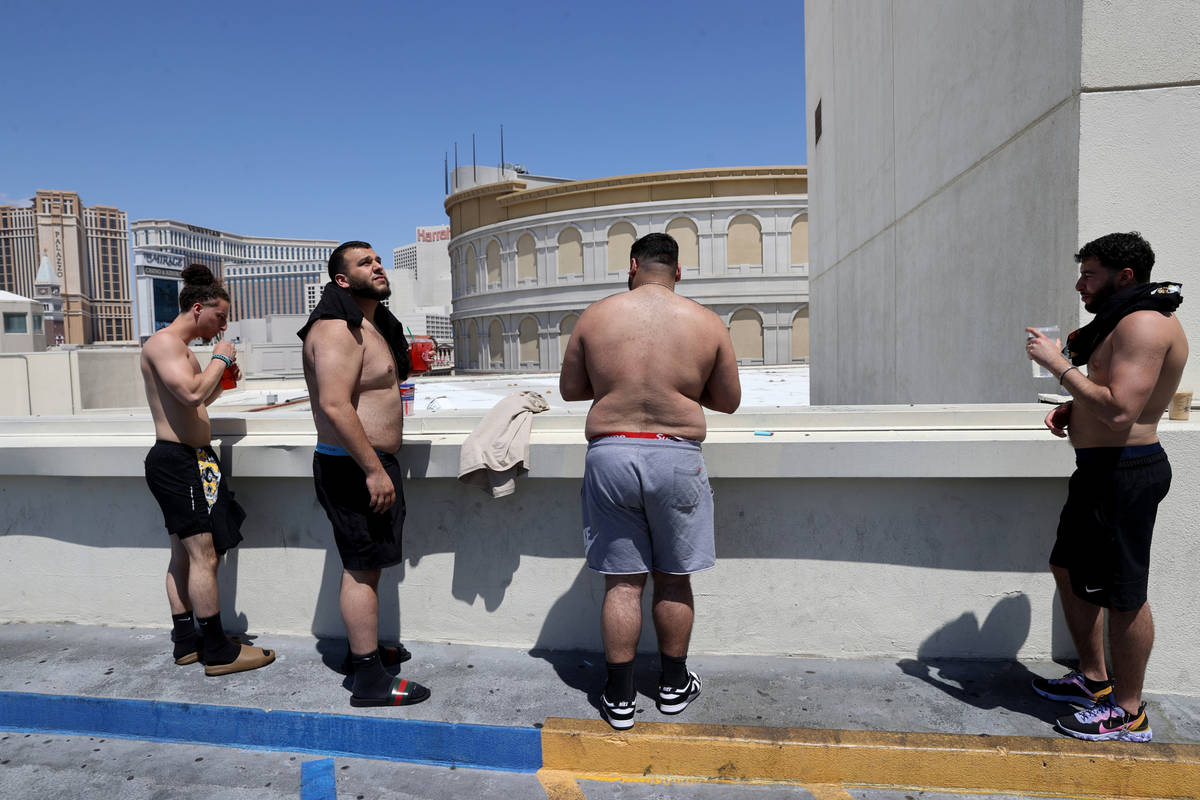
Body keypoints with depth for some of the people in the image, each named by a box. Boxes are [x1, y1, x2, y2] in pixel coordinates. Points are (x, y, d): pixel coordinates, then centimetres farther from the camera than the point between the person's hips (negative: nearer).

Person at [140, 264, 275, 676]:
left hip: (187, 459, 11)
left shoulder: (179, 347, 19)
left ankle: (186, 642, 23)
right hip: (177, 460, -11)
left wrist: (222, 379, 13)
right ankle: (218, 652, -1)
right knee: (203, 554, -8)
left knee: (184, 554, 14)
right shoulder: (165, 342, -13)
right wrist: (220, 359, -14)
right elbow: (191, 393, -28)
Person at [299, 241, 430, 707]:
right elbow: (334, 405, -27)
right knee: (361, 569, -4)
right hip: (353, 469, -10)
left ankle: (365, 648, 35)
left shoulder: (372, 326, 17)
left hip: (370, 464, 10)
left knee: (367, 564, 19)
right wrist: (374, 470, -27)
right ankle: (370, 680, 5)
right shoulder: (337, 330, -17)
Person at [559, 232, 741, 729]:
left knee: (621, 581, 9)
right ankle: (673, 685, 32)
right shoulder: (707, 323, 0)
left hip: (610, 454, 0)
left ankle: (619, 697, 20)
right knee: (673, 577, 15)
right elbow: (729, 401, 8)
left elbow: (569, 389, 8)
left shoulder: (596, 315, 1)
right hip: (676, 459, 0)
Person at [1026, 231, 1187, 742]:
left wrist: (1059, 365, -21)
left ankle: (1129, 713, 16)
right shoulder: (1124, 320, 16)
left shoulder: (1145, 323, -18)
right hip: (1100, 468, 11)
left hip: (1125, 474, -11)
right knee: (1069, 569, 19)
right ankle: (1094, 679, 34)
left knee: (1121, 594, 0)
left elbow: (1119, 410, -29)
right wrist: (1071, 408, 7)